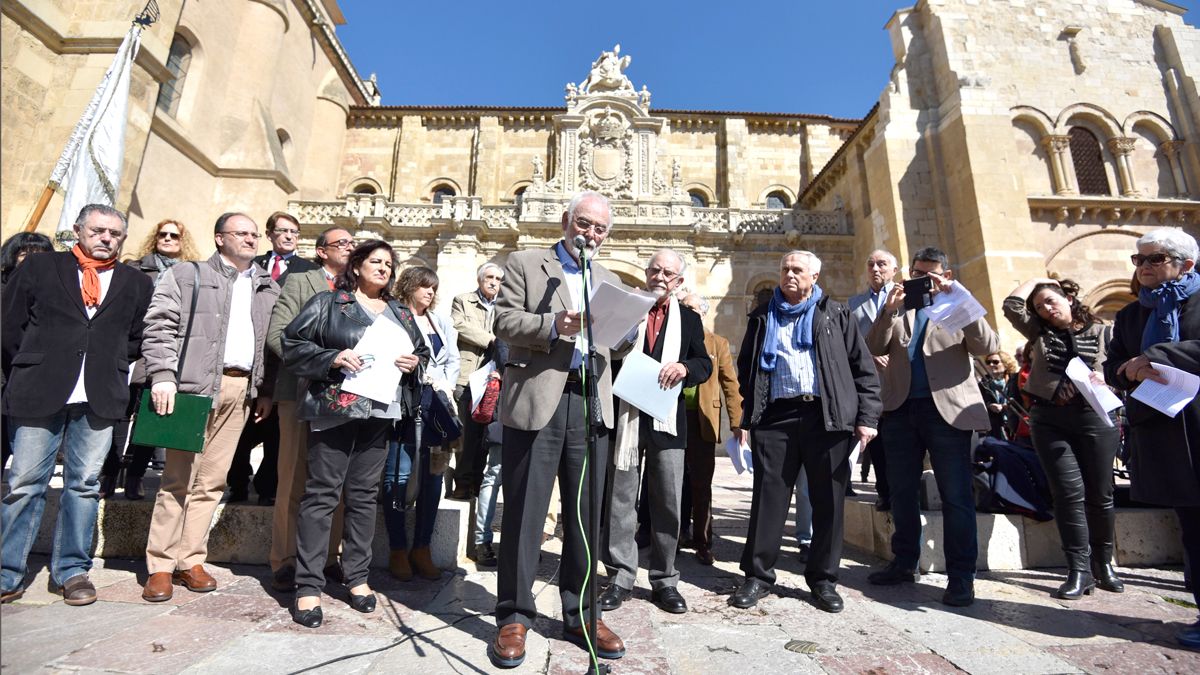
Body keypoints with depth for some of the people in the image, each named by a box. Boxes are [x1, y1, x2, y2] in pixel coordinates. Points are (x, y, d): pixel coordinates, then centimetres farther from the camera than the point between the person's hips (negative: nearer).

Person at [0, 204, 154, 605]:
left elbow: (137, 340, 16)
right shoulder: (39, 268, 9)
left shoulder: (136, 284, 12)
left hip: (101, 398, 1)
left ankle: (71, 570, 15)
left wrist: (110, 367, 6)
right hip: (39, 393, -1)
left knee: (84, 484, 5)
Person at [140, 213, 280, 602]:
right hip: (195, 385, -3)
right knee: (179, 478, 0)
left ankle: (190, 560, 16)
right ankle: (161, 565, 10)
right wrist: (163, 376, -13)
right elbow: (159, 326, -2)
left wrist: (267, 390, 8)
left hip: (242, 390, 4)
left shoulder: (268, 289, 18)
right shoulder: (187, 276, 7)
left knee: (212, 481, 7)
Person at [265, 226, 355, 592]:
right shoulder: (298, 281, 4)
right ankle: (285, 562, 14)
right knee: (293, 481, 3)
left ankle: (327, 557, 18)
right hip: (301, 392, -3)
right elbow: (277, 335, -6)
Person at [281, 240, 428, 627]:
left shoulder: (400, 314, 17)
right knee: (322, 494, -1)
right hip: (335, 409, -4)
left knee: (364, 495, 10)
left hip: (381, 413, 4)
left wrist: (414, 363, 0)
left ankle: (357, 577, 21)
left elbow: (423, 353, 22)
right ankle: (308, 587, 8)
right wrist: (332, 359, -15)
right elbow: (292, 344, 0)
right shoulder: (327, 304, 4)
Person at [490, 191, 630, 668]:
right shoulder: (524, 264, 8)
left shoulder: (610, 281, 21)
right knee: (524, 513, 4)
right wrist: (554, 325, -18)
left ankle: (581, 615, 24)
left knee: (585, 514, 10)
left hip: (591, 403, 4)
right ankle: (514, 616, 19)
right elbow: (506, 322, -4)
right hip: (536, 400, -4)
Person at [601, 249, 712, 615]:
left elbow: (705, 364, 10)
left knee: (668, 503, 6)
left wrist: (684, 367, -10)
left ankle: (664, 581, 21)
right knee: (620, 500, 4)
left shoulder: (689, 319, 14)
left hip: (668, 420, 1)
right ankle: (620, 578, 17)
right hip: (625, 415, -1)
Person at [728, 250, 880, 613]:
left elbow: (863, 368, 8)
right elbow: (745, 368, 15)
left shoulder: (836, 314, 12)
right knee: (769, 497, 2)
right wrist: (744, 418, 7)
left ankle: (823, 579, 22)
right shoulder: (763, 317, 16)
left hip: (829, 416, 0)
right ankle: (758, 575, 14)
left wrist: (866, 417, -1)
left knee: (829, 501, 6)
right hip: (775, 416, 1)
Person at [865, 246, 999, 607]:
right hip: (901, 408, 3)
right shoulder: (897, 307, 14)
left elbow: (988, 346, -8)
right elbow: (875, 348, 0)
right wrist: (889, 310, -13)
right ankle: (904, 563, 23)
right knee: (902, 490, 10)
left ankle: (961, 576, 10)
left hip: (948, 409, -3)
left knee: (956, 495, 0)